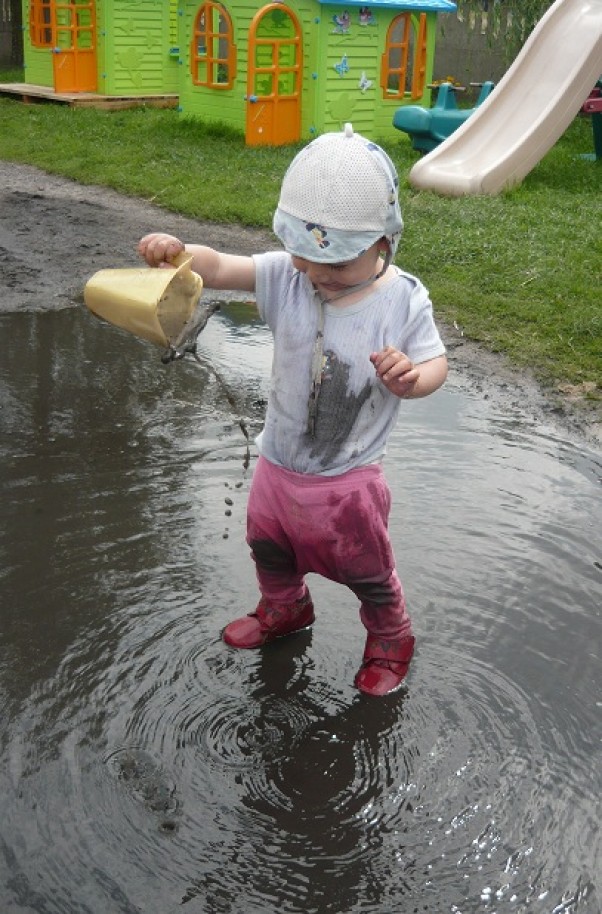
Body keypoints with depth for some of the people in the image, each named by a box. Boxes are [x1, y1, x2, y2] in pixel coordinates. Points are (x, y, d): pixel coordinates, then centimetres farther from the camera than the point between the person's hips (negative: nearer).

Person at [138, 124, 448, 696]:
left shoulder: (403, 302, -19)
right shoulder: (286, 275, -14)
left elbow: (435, 364, -9)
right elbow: (220, 268, -23)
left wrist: (410, 376, -33)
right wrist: (177, 252, -45)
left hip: (348, 478, -4)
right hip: (278, 462, 4)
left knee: (366, 572, 16)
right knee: (270, 549, 27)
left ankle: (391, 639, 45)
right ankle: (284, 609, 58)